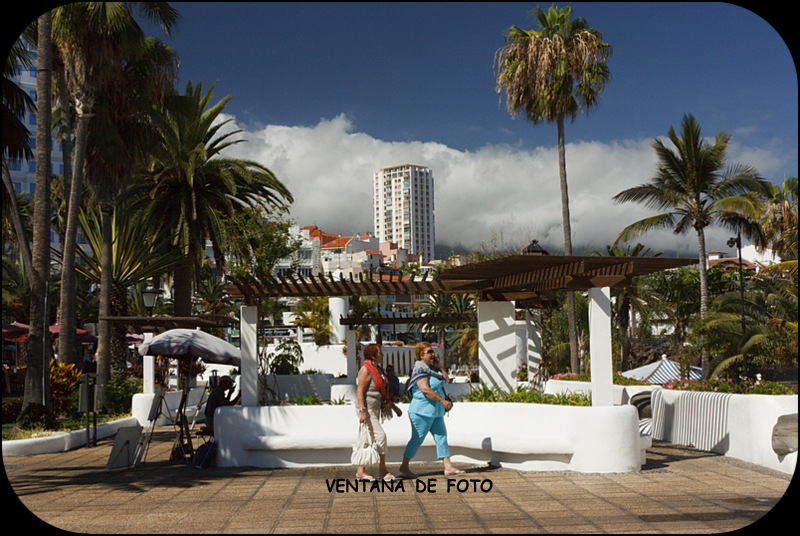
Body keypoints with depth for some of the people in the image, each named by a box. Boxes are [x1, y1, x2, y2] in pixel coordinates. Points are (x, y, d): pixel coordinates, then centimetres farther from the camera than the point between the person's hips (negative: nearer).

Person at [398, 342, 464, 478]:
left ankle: (448, 467, 6)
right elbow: (425, 389, -26)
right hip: (422, 412, -10)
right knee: (417, 439, -2)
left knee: (441, 436, 5)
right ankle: (404, 467, 9)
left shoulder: (428, 370, 16)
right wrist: (443, 401, -24)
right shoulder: (420, 370, -15)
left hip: (435, 412, 10)